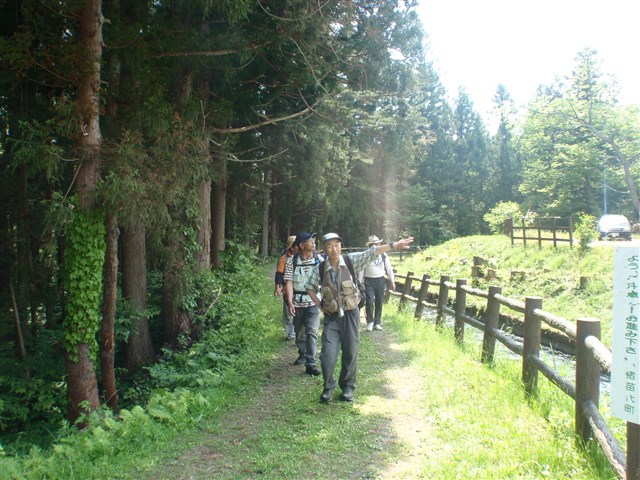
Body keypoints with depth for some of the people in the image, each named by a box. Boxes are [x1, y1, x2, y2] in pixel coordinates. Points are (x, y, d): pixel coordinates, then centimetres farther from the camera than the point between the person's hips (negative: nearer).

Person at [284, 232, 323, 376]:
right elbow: (289, 282, -8)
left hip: (313, 302, -1)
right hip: (297, 302, 1)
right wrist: (290, 302, -15)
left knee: (312, 332, -11)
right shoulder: (292, 261, -6)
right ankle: (302, 354, 40)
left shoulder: (319, 259, -2)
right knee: (299, 332, 16)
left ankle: (311, 364, -9)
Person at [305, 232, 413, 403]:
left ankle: (347, 387, 28)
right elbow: (310, 287, 10)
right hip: (331, 317, 0)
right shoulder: (320, 269, -5)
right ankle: (328, 387, 20)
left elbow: (372, 253, -18)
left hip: (350, 315, 0)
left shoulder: (351, 261, -8)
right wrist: (319, 305, 1)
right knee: (328, 355, -3)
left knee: (350, 353, 9)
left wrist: (394, 245, -26)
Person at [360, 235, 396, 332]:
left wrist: (392, 281, 5)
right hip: (369, 281, -3)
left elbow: (389, 269, 8)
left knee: (379, 302, 7)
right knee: (369, 301, -11)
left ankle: (377, 322, 21)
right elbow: (361, 271, -3)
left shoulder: (384, 255, 4)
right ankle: (370, 322, 8)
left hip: (380, 281, 3)